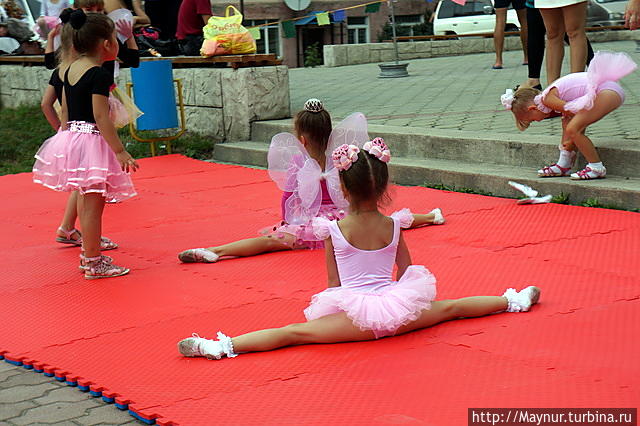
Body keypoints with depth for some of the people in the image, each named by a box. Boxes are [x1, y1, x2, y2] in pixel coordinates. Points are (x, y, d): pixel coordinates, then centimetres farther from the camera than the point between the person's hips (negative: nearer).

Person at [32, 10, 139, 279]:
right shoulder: (99, 75, -16)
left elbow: (65, 111, 14)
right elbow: (100, 117, -20)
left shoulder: (70, 70, 9)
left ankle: (88, 254, 30)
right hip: (91, 142, -9)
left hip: (70, 138, 9)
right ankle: (93, 264, 3)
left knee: (85, 200, 19)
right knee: (93, 203, -3)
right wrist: (120, 152, -18)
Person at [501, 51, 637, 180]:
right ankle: (564, 165, 27)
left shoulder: (548, 99, -10)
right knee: (567, 122, 22)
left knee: (572, 129, -18)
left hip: (609, 92, -11)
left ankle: (596, 168, -8)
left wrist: (572, 141, -1)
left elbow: (577, 113, -11)